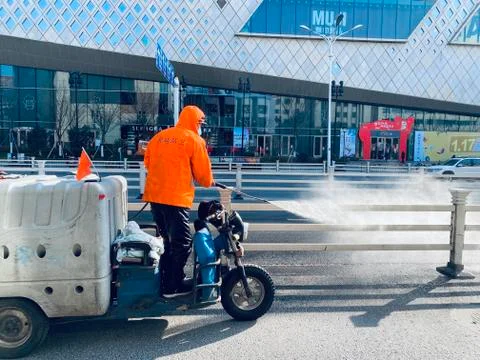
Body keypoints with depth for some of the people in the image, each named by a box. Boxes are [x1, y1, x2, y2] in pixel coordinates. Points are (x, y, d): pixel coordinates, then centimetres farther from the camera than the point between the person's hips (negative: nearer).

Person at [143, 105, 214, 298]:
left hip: (154, 195, 7)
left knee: (169, 240, 19)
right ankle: (174, 286, 8)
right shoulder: (194, 140, -5)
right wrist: (208, 182, 17)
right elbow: (202, 172, -3)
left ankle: (167, 282, 27)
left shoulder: (159, 136, 13)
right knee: (182, 243, 4)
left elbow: (148, 161, 17)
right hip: (176, 197, -7)